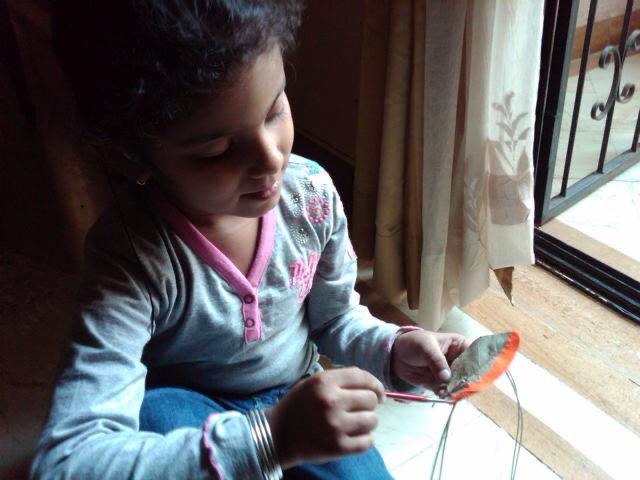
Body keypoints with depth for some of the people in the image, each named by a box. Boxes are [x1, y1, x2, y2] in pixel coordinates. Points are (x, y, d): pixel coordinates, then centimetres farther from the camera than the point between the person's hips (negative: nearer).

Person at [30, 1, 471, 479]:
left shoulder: (312, 193, -17)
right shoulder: (132, 259, -29)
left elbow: (335, 317, 1)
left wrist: (391, 350, -21)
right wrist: (267, 438, -47)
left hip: (301, 400, 3)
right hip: (190, 413, -2)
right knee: (152, 413, -32)